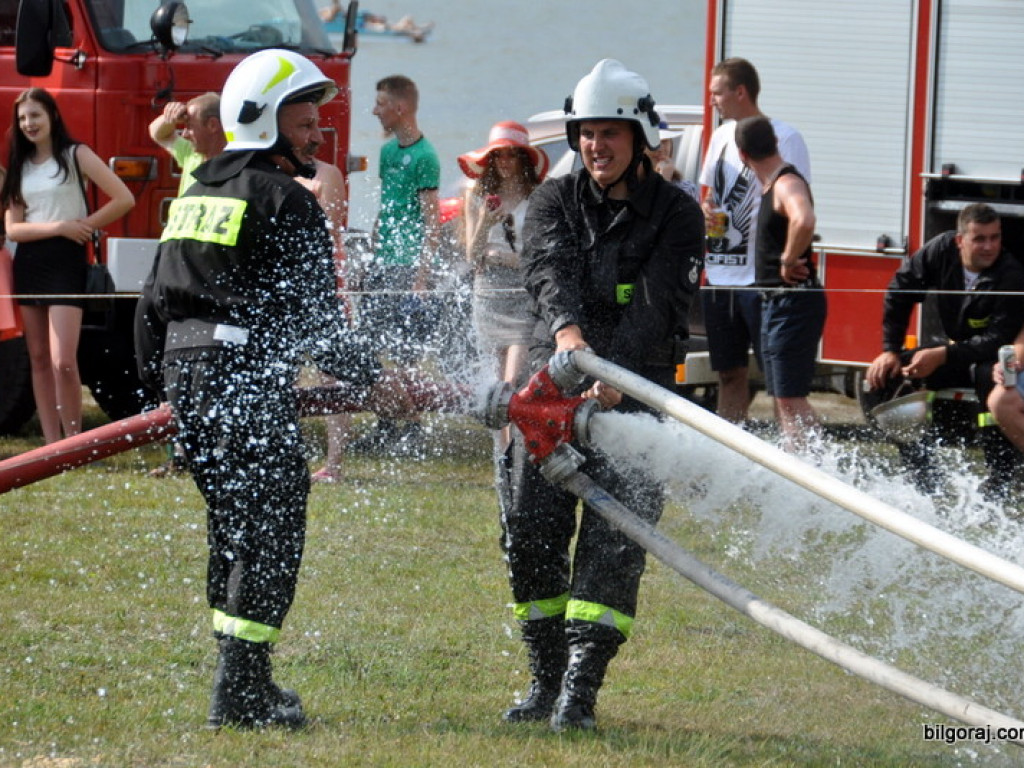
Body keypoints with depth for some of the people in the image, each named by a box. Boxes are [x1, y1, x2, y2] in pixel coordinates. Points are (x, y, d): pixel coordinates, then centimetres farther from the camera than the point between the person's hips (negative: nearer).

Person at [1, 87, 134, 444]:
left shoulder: (75, 156, -1)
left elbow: (124, 199, -6)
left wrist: (84, 226, -5)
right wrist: (57, 227, -10)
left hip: (65, 259, -6)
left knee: (63, 362, -15)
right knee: (39, 360, 5)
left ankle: (74, 440, -6)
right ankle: (52, 444, 8)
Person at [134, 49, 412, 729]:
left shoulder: (196, 192, 17)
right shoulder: (283, 200, -9)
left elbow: (156, 296, 20)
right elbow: (314, 312, -13)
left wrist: (160, 377, 27)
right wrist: (371, 379, -9)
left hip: (186, 376, 9)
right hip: (247, 381, -9)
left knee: (234, 526, 16)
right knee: (271, 527, -5)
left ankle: (243, 681, 19)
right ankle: (240, 691, -8)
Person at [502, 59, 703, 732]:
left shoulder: (677, 215, 0)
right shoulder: (555, 201, 8)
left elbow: (659, 307, -13)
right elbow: (549, 268, -13)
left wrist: (616, 373, -31)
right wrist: (566, 329, -36)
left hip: (636, 391, -3)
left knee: (613, 537, -15)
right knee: (531, 529, -3)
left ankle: (580, 692, -16)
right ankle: (548, 682, 12)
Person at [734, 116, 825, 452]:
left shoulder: (787, 185, -17)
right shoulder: (771, 185, 14)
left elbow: (804, 221, -40)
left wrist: (789, 260, -26)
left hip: (794, 301, -11)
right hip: (774, 302, 11)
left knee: (790, 399, -14)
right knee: (780, 398, 16)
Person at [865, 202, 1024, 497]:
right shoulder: (942, 250, -12)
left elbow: (998, 340, -30)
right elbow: (900, 291, -1)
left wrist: (943, 356, -38)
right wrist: (890, 350, -6)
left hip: (991, 358, -6)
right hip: (953, 349, 6)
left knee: (990, 375, -41)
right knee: (882, 376, -10)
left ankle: (998, 481, -33)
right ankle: (924, 480, -11)